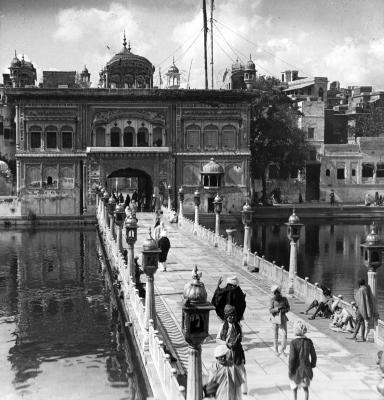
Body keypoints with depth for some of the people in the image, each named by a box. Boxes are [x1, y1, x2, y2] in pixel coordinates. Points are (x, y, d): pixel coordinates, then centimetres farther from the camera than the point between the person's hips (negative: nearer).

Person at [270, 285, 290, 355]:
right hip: (275, 318, -1)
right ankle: (276, 350, 21)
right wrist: (278, 308, -25)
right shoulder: (273, 300, -9)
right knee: (275, 334, 8)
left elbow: (288, 307, 7)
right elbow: (271, 310, -11)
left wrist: (284, 310, -13)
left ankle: (282, 350, 12)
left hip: (283, 318, 1)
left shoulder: (284, 299, -5)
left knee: (285, 334, -4)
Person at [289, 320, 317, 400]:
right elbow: (314, 356, -1)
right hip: (306, 368, 3)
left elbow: (292, 358, -19)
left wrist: (290, 371, -9)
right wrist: (312, 366, 15)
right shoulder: (309, 341, -8)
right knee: (306, 387, 21)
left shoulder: (293, 343, -19)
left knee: (295, 388, 19)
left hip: (297, 369, -3)